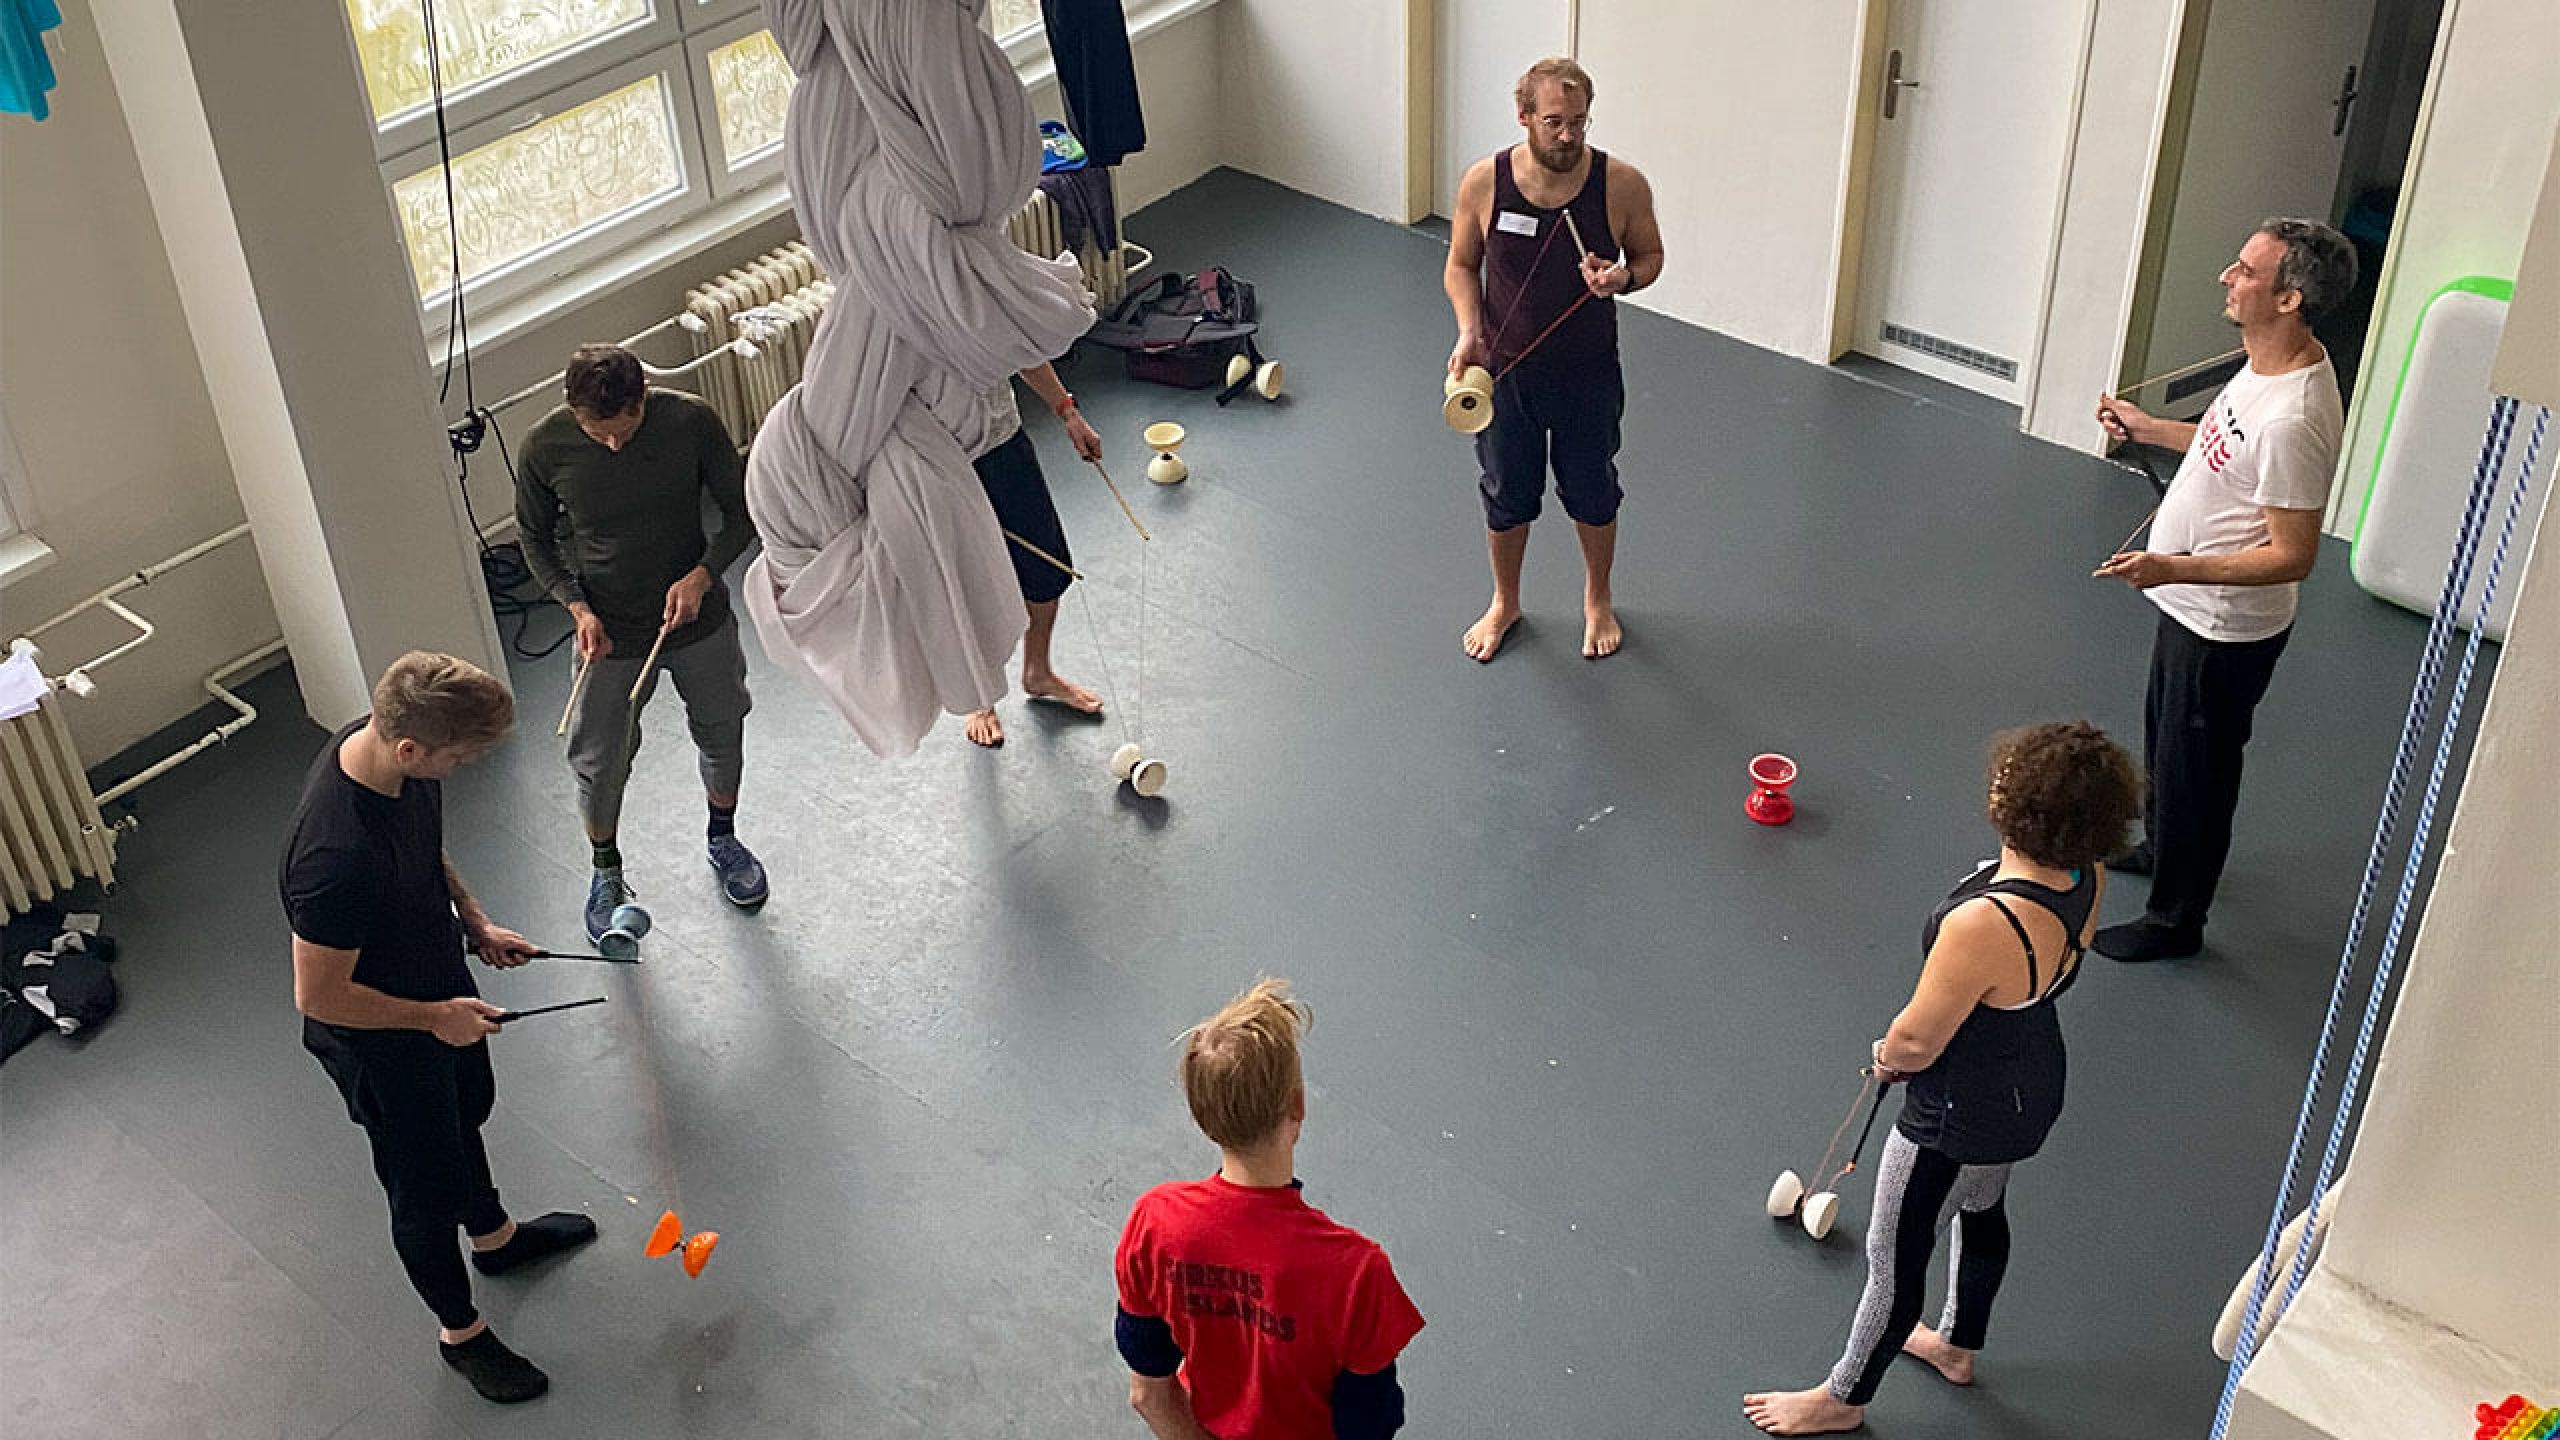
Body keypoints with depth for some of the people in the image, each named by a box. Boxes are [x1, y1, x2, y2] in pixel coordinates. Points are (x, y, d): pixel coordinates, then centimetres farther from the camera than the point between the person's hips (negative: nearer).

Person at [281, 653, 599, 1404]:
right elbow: (319, 996, -31)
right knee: (425, 1189, 17)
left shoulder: (386, 743, -19)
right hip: (380, 1042, -8)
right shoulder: (338, 858, -44)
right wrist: (436, 1018, -20)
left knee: (466, 1110, 33)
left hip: (437, 984, 8)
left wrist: (475, 921, 3)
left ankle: (493, 1236, 62)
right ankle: (461, 1332, 43)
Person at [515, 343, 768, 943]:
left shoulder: (691, 421, -22)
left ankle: (723, 839, 51)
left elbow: (741, 511, -9)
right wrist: (578, 607, -16)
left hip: (699, 618, 1)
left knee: (722, 735, 21)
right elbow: (534, 536, -2)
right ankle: (607, 872, 40)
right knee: (599, 762, 10)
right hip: (609, 633, -1)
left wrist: (702, 575, -24)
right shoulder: (546, 446, -21)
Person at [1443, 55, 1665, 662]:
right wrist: (1470, 333, -16)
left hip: (1589, 375, 0)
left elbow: (1651, 255, 2)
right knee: (1506, 496, 17)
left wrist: (1623, 278, -22)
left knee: (1592, 494, 17)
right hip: (1505, 372, 0)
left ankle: (1597, 599, 44)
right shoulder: (1483, 183, -14)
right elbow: (1461, 266, 0)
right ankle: (1504, 604, 42)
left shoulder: (1623, 185, -16)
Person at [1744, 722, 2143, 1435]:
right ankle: (1958, 1346, 61)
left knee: (1894, 1259, 16)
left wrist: (1887, 1056, -3)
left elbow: (1916, 1042, -28)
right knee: (1982, 1212, 33)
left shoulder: (1983, 927, -43)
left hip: (1959, 1121, -8)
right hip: (2034, 1084, 8)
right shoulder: (2086, 878, -17)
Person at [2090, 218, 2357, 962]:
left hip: (2227, 629, -10)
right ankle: (2161, 845, 54)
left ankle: (2175, 917, 27)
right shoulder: (2268, 365, -3)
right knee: (2164, 740, 29)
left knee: (2196, 769, 8)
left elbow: (2293, 555, -30)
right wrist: (2148, 428, 20)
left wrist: (2175, 569, -38)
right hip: (2193, 605, 10)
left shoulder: (2294, 419, -34)